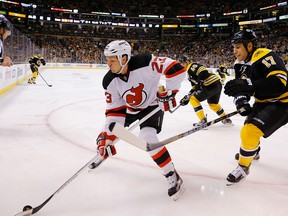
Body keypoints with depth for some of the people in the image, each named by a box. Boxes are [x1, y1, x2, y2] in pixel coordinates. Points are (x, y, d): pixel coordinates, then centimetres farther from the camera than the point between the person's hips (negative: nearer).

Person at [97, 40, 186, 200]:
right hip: (128, 108, 6)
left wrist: (169, 92, -29)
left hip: (152, 106, -5)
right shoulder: (110, 82, -17)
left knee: (148, 138, -27)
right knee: (109, 130, 11)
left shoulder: (145, 63, -33)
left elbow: (176, 68, -31)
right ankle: (102, 152, 49)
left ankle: (173, 177, -11)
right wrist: (106, 138, -21)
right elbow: (114, 111, -14)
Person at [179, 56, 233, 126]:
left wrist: (199, 82, -24)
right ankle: (226, 119, 39)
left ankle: (203, 120, -1)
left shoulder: (192, 66, -4)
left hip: (211, 86, -10)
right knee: (213, 103, 31)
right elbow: (195, 87, 25)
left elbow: (203, 72, -21)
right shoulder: (189, 71, 26)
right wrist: (187, 97, 18)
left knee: (194, 99, 0)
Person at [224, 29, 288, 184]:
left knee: (250, 131, -19)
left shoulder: (265, 56, -29)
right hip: (263, 102, 9)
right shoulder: (240, 64, -1)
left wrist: (249, 86, -51)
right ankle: (252, 151, 56)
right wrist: (241, 102, -25)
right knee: (248, 128, 25)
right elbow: (241, 88, -2)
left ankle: (243, 167, 2)